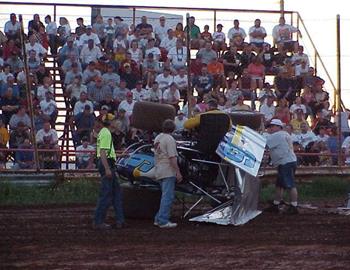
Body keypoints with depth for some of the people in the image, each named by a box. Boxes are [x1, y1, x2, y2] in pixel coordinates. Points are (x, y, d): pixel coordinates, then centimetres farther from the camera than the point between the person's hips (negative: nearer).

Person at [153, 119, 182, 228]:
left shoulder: (157, 138, 13)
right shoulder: (169, 139, -14)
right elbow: (172, 158, -19)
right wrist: (178, 172, -18)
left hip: (159, 171, 9)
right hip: (168, 172, -9)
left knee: (165, 196, 17)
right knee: (168, 196, -7)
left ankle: (158, 219, 18)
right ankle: (163, 221, -10)